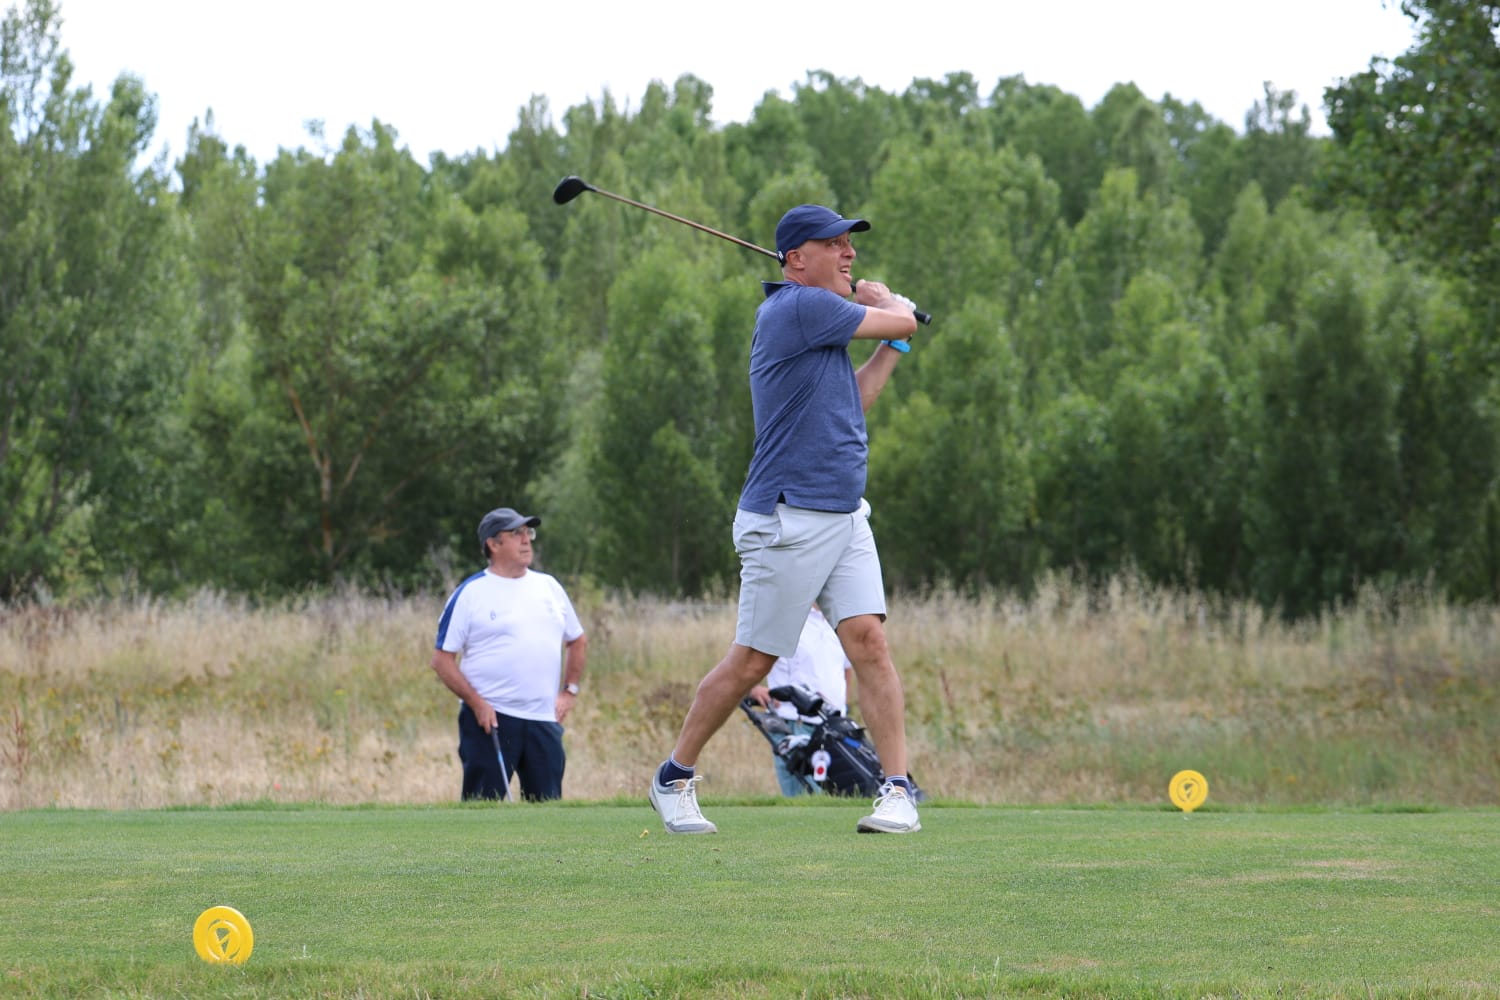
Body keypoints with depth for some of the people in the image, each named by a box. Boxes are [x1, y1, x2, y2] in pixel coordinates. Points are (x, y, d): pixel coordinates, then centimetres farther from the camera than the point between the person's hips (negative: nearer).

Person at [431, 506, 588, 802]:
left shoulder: (549, 587, 14)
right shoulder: (470, 594, -1)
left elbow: (578, 641, 25)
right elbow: (442, 659, -3)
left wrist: (569, 691, 13)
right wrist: (477, 703, -12)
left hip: (544, 721, 5)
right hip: (489, 721, -4)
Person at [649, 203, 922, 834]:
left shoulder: (813, 319, 16)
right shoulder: (800, 307, -14)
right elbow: (904, 323, -6)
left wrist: (890, 348, 19)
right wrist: (886, 303, 16)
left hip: (845, 519, 9)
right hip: (788, 524, -8)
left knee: (868, 639, -7)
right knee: (751, 661, 0)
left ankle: (897, 790, -9)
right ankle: (674, 779, 17)